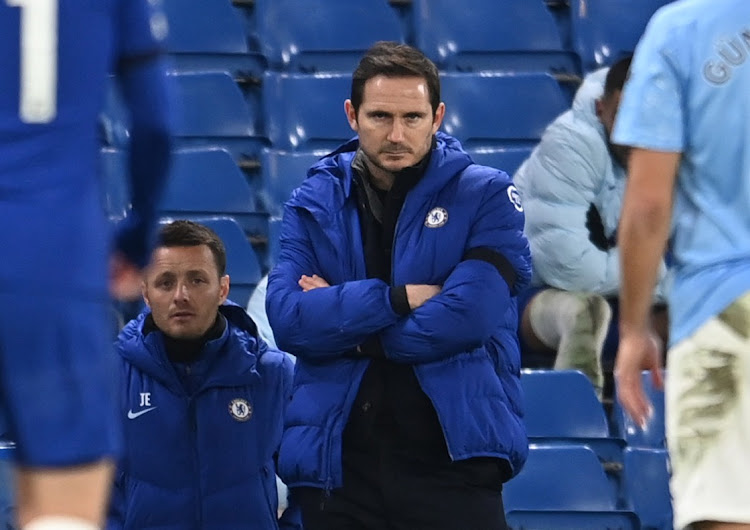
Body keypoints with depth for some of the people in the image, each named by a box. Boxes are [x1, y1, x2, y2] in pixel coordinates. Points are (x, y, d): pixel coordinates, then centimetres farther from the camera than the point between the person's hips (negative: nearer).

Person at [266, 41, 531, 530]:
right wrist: (397, 299, -13)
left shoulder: (486, 197, 1)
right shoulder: (314, 204, 9)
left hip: (453, 458, -3)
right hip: (338, 467, 3)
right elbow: (288, 320, -6)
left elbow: (468, 316, -13)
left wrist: (344, 328, -6)